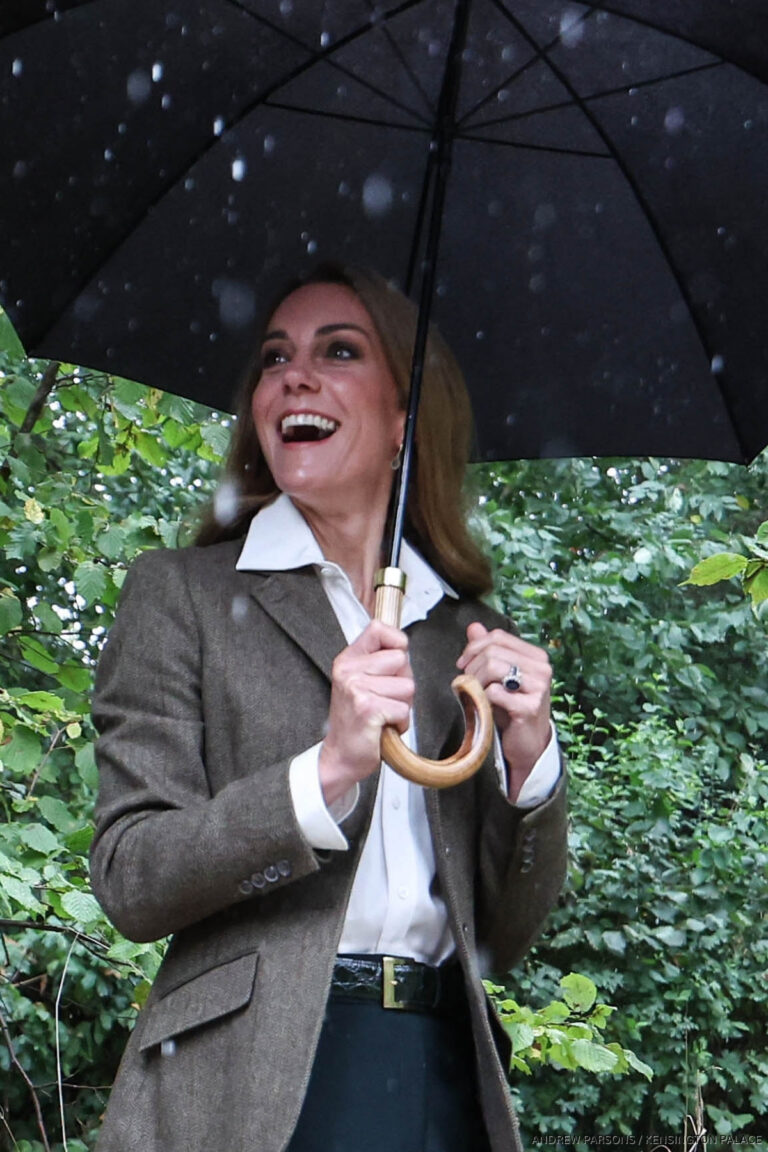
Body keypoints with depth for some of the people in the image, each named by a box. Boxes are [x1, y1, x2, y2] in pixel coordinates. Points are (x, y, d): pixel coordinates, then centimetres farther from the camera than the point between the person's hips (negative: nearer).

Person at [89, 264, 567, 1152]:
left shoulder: (466, 635, 9)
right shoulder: (181, 594, 1)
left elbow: (504, 940, 8)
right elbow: (130, 883, -7)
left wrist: (529, 760, -7)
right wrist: (326, 772, -18)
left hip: (444, 1076, 3)